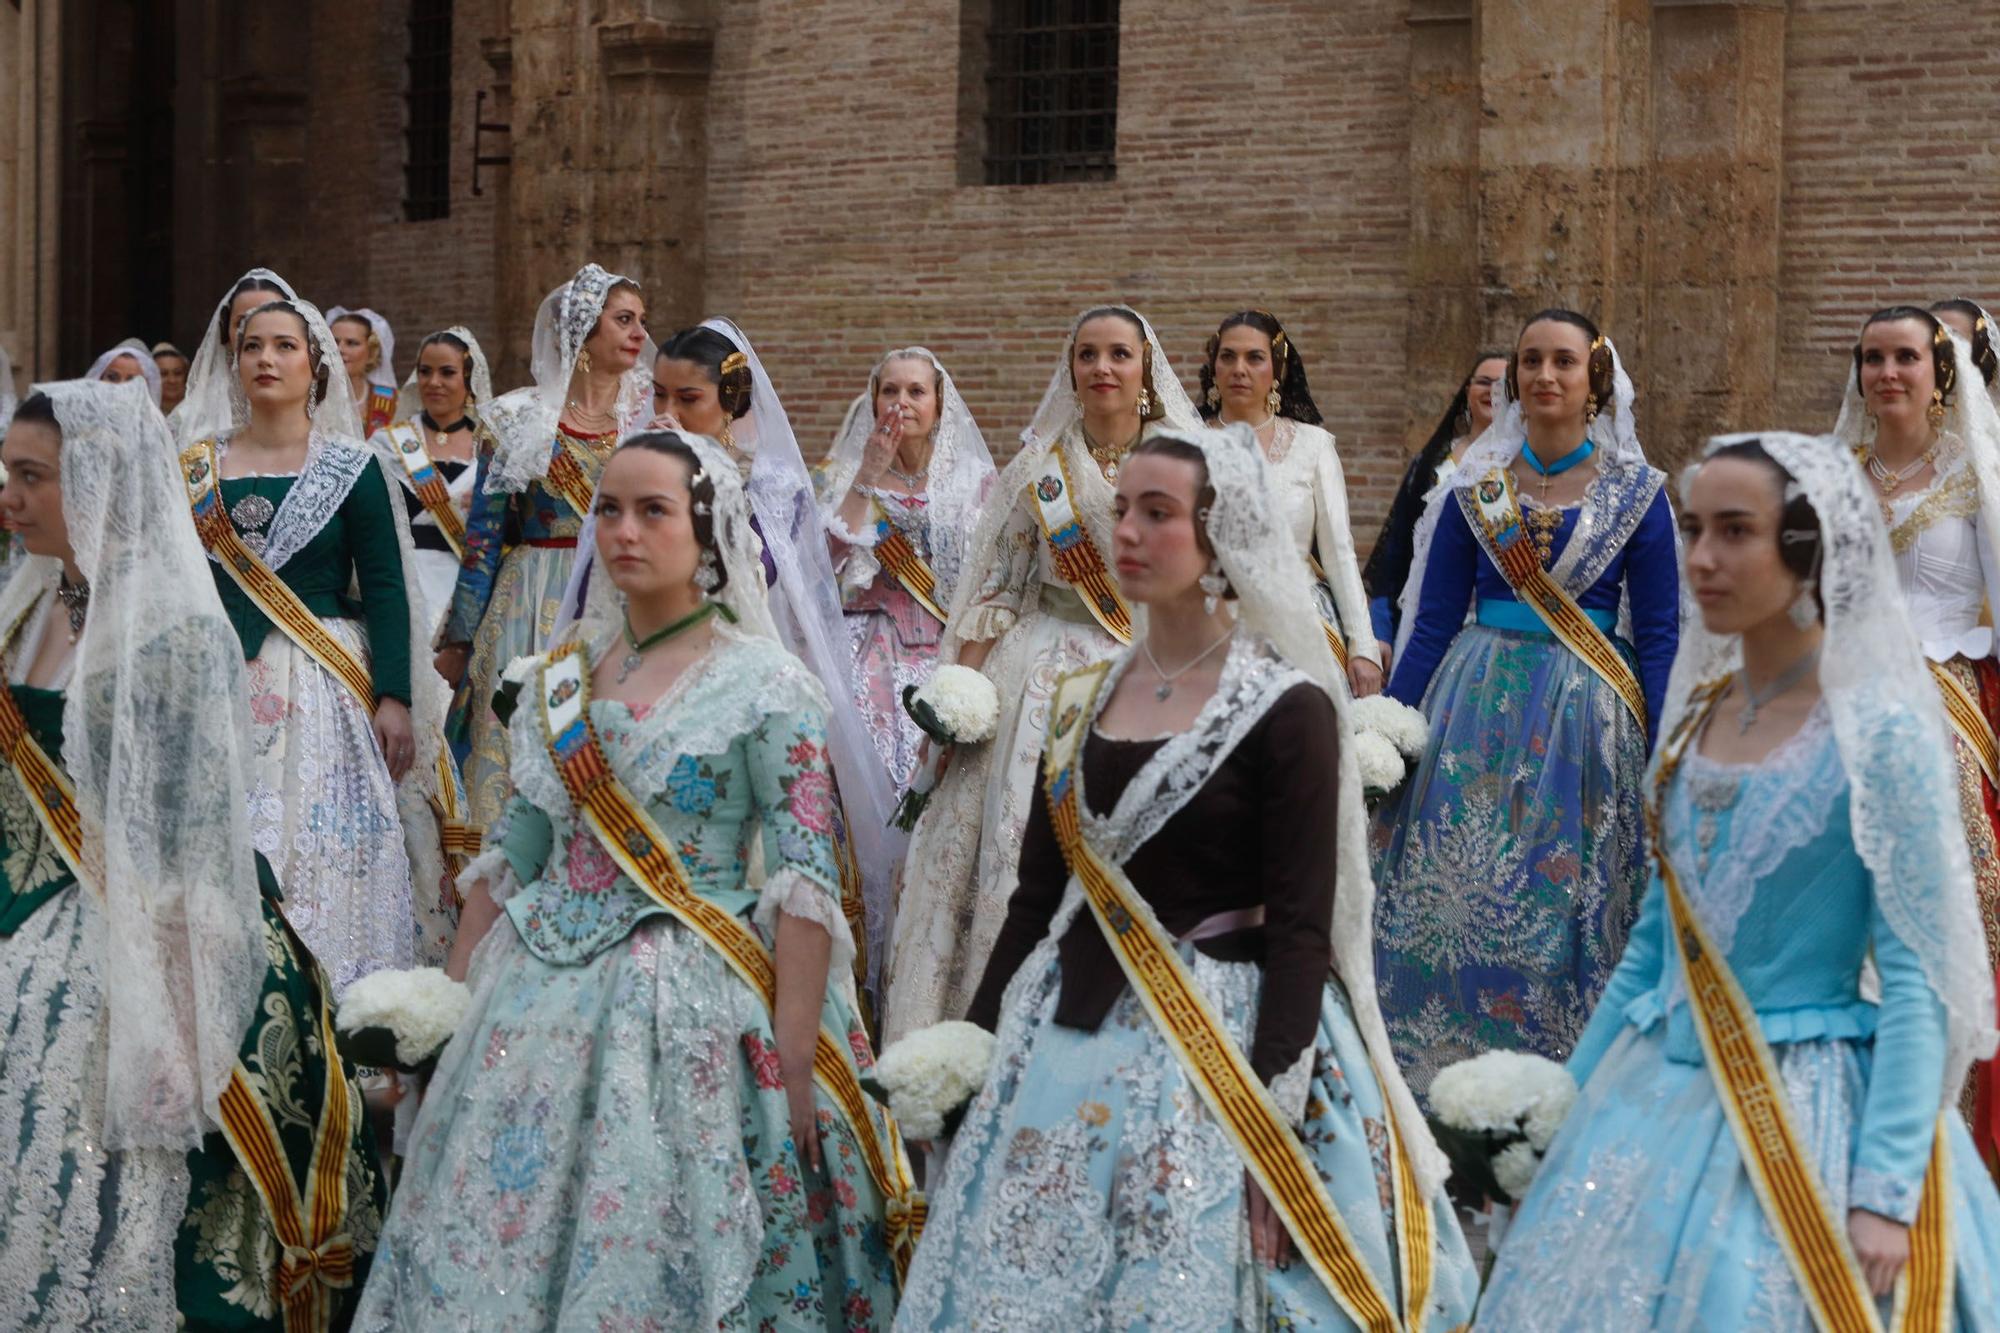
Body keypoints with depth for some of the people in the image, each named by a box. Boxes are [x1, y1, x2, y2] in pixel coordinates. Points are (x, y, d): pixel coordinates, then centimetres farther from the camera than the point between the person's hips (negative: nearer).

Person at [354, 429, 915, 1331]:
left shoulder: (765, 685, -6)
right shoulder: (560, 682, 11)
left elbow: (806, 890, -11)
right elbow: (507, 862, 15)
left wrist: (795, 1073, -17)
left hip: (693, 1017, -5)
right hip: (541, 1010, 5)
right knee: (493, 1246, 4)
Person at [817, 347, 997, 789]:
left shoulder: (972, 478, 9)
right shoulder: (847, 473, 11)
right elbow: (830, 556, -5)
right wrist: (867, 476, -7)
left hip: (946, 651, 0)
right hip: (871, 649, 0)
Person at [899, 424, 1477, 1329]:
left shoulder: (1286, 709, -9)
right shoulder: (1082, 702, 9)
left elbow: (1300, 931, -13)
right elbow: (1036, 898, 13)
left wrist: (1272, 1121, -19)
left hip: (1222, 1047, -6)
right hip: (1068, 1045, 6)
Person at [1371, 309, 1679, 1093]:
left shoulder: (1637, 494, 2)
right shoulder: (1472, 490, 6)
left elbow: (1658, 636, 3)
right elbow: (1432, 623, 8)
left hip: (1588, 717, -1)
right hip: (1478, 705, 2)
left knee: (1569, 898, 0)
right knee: (1458, 888, -2)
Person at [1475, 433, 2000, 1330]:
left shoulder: (1877, 732, -13)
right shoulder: (1696, 714, 5)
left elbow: (1917, 977, -14)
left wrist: (1886, 1191, -19)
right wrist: (1578, 1096, 16)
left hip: (1803, 1117, -6)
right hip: (1658, 1093, 6)